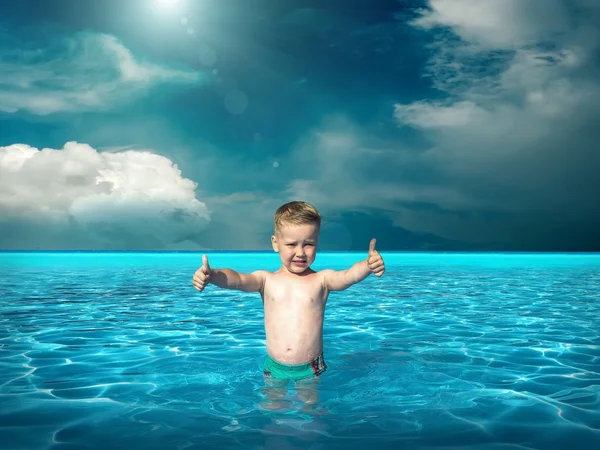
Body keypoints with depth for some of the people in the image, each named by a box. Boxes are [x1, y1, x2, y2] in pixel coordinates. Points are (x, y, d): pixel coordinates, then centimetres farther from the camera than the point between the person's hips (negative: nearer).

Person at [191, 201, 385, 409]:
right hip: (274, 367, 2)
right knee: (272, 407, 13)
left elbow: (349, 275, -25)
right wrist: (212, 275, -40)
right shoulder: (266, 280, -4)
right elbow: (236, 279, -19)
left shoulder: (322, 279, -7)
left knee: (310, 406, 10)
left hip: (311, 367, -1)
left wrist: (368, 265, -46)